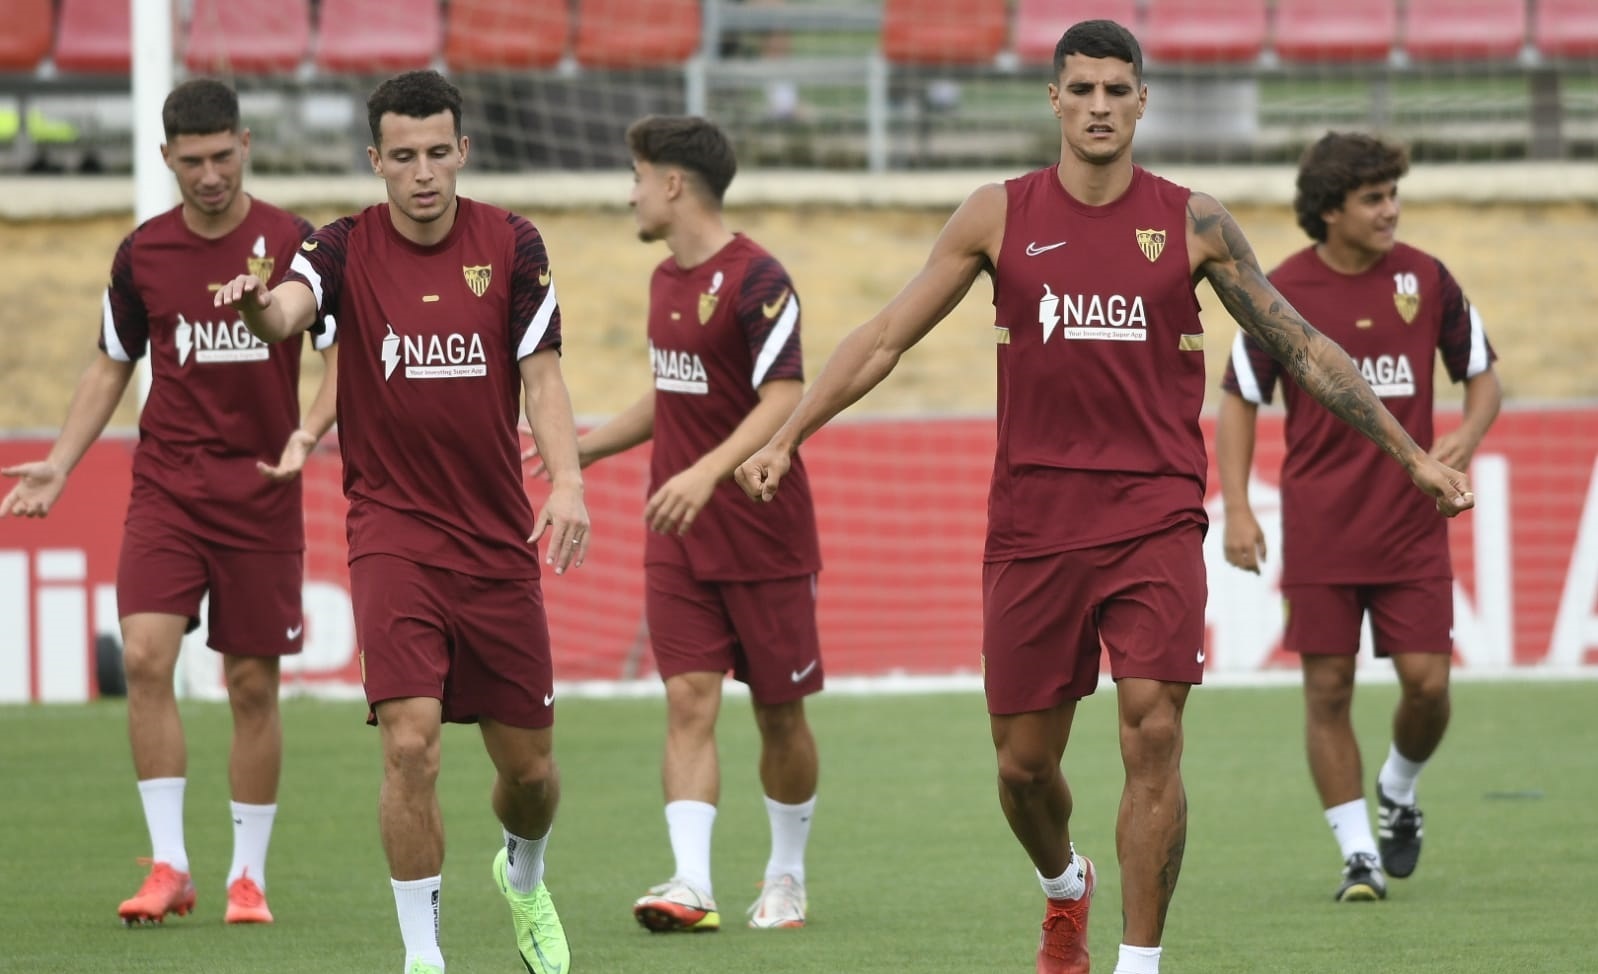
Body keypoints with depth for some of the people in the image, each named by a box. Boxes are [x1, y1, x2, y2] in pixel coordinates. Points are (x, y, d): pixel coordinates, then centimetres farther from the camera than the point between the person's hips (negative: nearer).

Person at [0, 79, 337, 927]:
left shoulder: (292, 243, -4)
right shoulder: (142, 252, 4)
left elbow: (342, 352, -3)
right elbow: (112, 366, 16)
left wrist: (307, 433, -21)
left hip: (261, 492, -2)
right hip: (165, 483, 2)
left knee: (253, 684, 2)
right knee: (145, 656, -14)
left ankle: (248, 874, 13)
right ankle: (168, 865, -10)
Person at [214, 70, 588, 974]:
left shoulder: (511, 244, -1)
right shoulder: (349, 248, -6)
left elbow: (541, 373, -3)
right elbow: (291, 311, -26)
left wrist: (568, 480, -21)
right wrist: (260, 305, -52)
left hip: (498, 537, 2)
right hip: (393, 531, -2)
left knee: (530, 766, 10)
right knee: (411, 744, -18)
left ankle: (525, 878, 44)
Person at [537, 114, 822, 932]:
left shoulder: (756, 280, -15)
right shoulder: (666, 280, 11)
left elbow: (783, 400, -24)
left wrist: (707, 473, -36)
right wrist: (582, 448, 27)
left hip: (763, 534, -6)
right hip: (678, 539, 6)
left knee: (779, 711, 6)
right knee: (688, 700, -7)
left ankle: (786, 876, 23)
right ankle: (691, 884, -15)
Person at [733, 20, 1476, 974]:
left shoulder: (1194, 223, 2)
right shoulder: (999, 216, 3)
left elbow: (1301, 345, 9)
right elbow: (884, 338, 8)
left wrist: (1411, 454, 7)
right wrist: (786, 439, 2)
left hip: (1155, 520, -1)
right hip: (1033, 525, 1)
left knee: (1153, 735, -15)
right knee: (1024, 762, 7)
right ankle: (1065, 887, 39)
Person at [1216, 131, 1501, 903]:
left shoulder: (1425, 279, 2)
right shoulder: (1283, 291, -4)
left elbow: (1482, 375, 11)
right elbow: (1238, 400, 3)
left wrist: (1466, 435, -10)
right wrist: (1237, 511, -5)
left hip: (1411, 521, 2)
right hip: (1319, 527, -1)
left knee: (1427, 680, -4)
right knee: (1328, 688, -3)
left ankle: (1398, 793, 27)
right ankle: (1359, 854, 7)